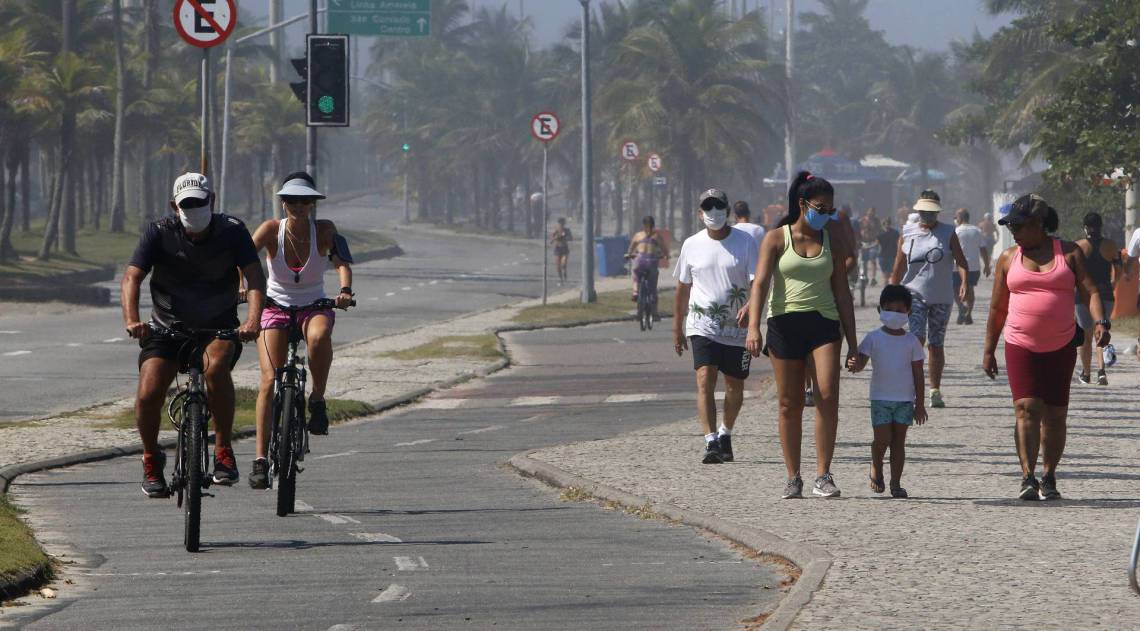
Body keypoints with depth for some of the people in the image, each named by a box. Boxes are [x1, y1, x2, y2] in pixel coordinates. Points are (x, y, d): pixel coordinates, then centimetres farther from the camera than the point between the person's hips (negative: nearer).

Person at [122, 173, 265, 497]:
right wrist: (131, 319, -39)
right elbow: (132, 277, -19)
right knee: (148, 394, -18)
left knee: (216, 365, -35)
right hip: (168, 327, 1)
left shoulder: (232, 231, -10)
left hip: (219, 327, -1)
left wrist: (253, 318, -39)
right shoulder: (159, 233, -10)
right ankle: (151, 458, 12)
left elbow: (254, 275, -20)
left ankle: (223, 450, -21)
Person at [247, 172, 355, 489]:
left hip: (314, 306, 0)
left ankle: (317, 400, -15)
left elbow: (342, 261, -23)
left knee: (319, 336, -38)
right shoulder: (272, 229, -13)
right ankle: (261, 458, -8)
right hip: (275, 307, 0)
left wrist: (345, 290, -43)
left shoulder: (324, 229, -12)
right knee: (269, 381, -13)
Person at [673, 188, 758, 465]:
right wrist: (677, 328, 15)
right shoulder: (692, 245, 4)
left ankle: (725, 434, 35)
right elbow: (683, 288, 13)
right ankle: (711, 443, -23)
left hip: (737, 327, 0)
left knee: (735, 387, 11)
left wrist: (750, 305, -30)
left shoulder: (745, 242, -2)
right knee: (705, 380, -17)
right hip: (702, 325, 0)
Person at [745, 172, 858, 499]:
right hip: (785, 323, -1)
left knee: (828, 397, -15)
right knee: (790, 404, 1)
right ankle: (793, 477, 11)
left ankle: (823, 475, -11)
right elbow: (760, 283, -6)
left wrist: (852, 342, 10)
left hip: (824, 323, 1)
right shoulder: (776, 239, 2)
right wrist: (753, 327, -20)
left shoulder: (833, 242, 11)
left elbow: (842, 292, 13)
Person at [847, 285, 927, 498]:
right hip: (880, 398, -1)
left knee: (898, 441, 4)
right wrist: (854, 365, -33)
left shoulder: (911, 341, 2)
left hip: (905, 399, 1)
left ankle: (896, 483, 8)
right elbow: (862, 361, -7)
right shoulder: (874, 338, -1)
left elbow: (918, 374, 5)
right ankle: (876, 469, 20)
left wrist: (920, 404, 2)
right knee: (882, 438, -7)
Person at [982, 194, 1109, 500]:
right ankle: (1028, 478, -22)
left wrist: (1100, 322, -20)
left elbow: (1089, 291, -2)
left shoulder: (1069, 253, 4)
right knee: (1026, 409, -15)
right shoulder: (1008, 259, 8)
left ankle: (1049, 480, 15)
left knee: (1055, 415, 4)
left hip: (1061, 347, 0)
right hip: (1020, 346, 0)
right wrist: (989, 351, 11)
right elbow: (997, 308, 12)